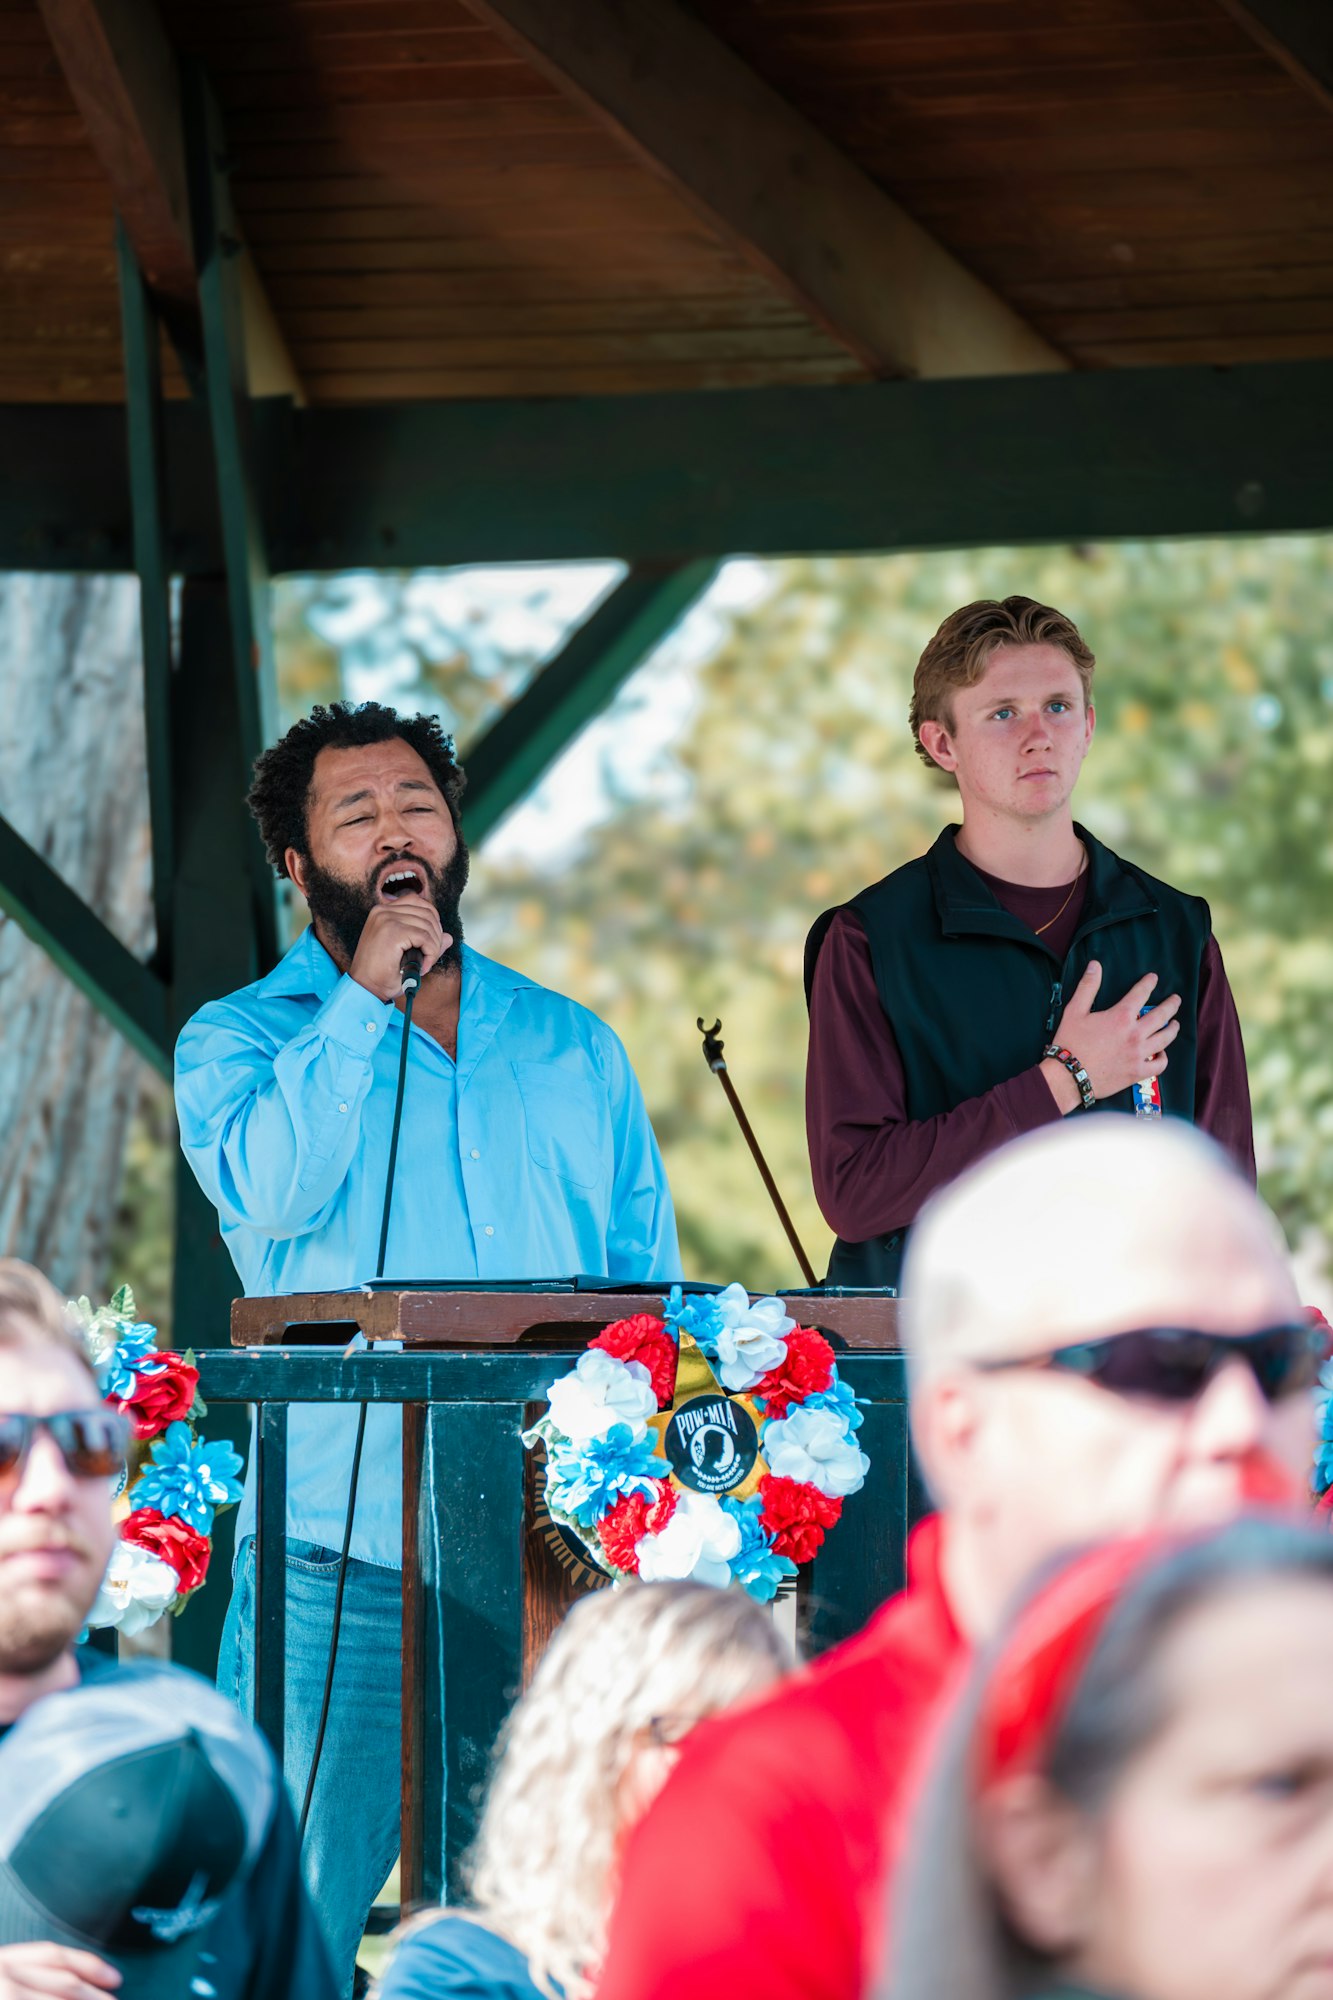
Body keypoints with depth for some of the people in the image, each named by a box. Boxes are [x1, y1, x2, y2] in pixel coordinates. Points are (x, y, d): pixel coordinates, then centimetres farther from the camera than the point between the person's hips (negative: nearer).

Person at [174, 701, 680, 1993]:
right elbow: (268, 1187, -14)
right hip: (341, 1556, -3)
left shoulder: (572, 1047, 18)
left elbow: (648, 1275, 17)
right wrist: (364, 996, -9)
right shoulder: (240, 1039, 8)